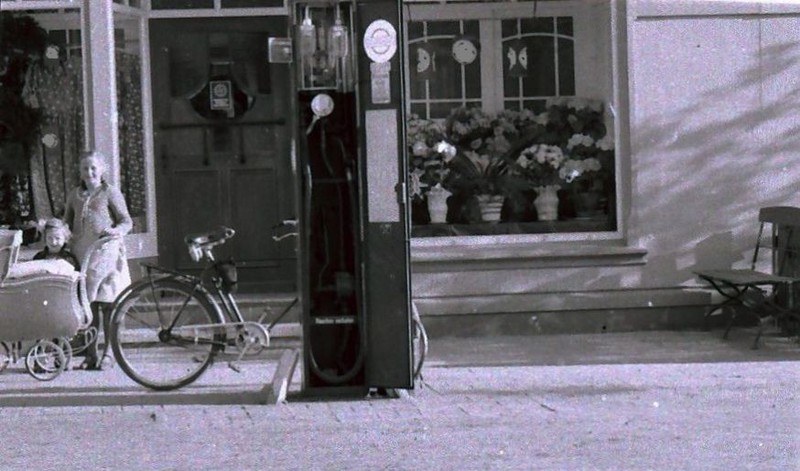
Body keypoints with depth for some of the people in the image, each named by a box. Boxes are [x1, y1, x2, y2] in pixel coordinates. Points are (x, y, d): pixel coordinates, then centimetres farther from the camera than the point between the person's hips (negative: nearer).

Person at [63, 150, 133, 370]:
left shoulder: (111, 193, 3)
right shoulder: (74, 195, 16)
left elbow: (127, 220, -1)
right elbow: (67, 223, 24)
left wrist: (118, 231, -21)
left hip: (106, 252, -4)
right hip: (82, 253, 4)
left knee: (108, 304, -3)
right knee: (87, 304, 3)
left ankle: (109, 354, 4)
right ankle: (90, 354, 10)